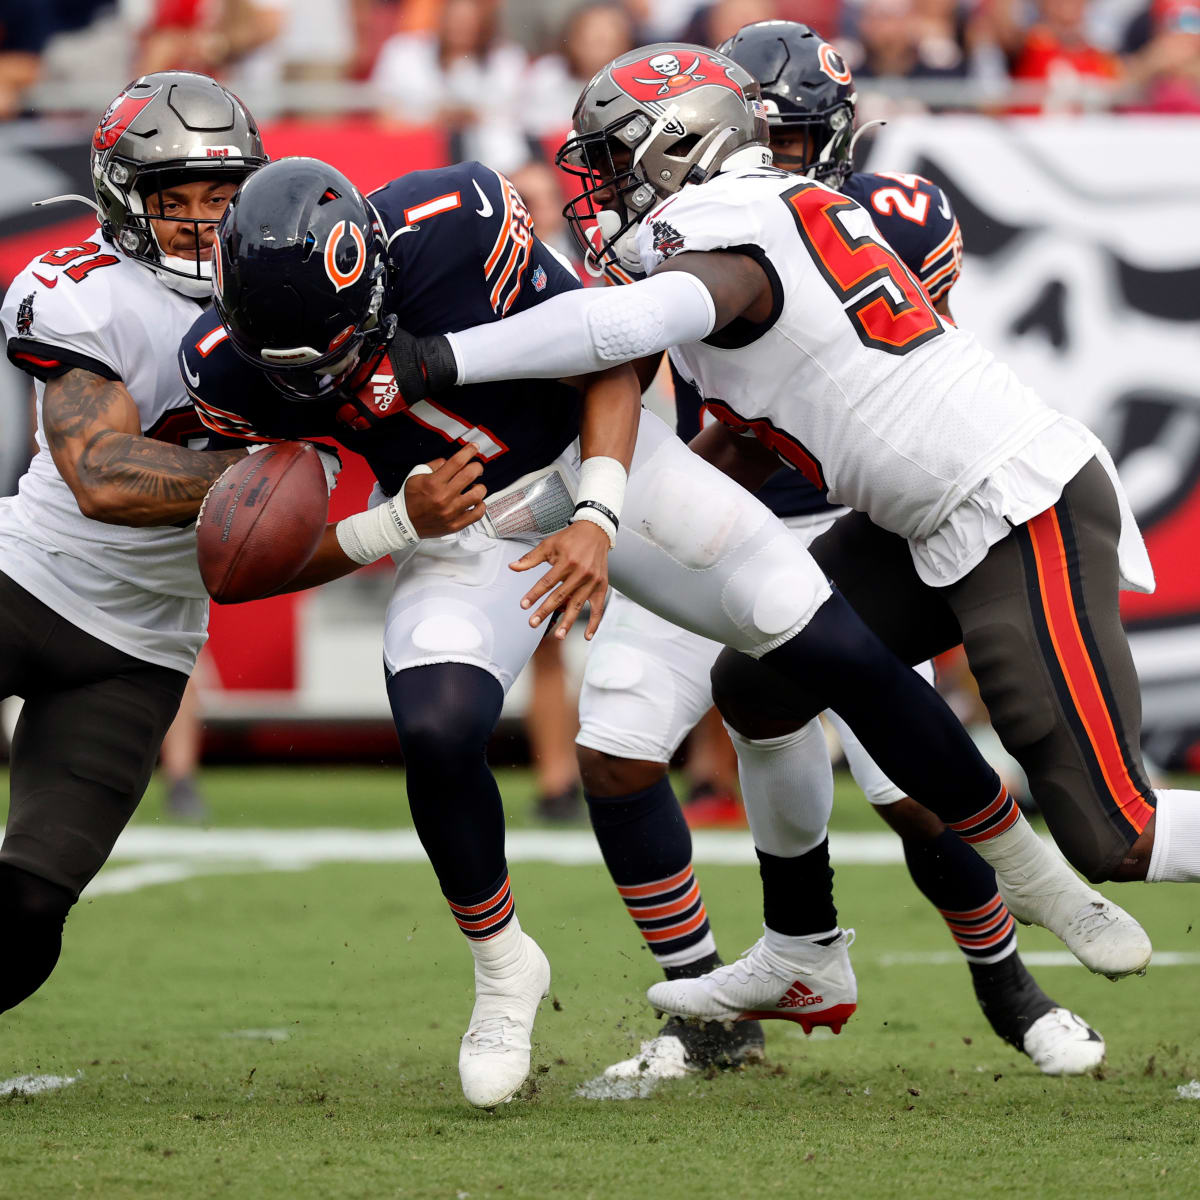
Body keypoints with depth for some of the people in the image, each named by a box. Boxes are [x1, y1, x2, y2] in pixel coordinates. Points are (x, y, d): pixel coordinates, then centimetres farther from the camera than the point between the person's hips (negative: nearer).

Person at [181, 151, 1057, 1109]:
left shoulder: (454, 226, -29)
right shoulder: (235, 366, -21)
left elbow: (606, 366, -15)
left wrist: (597, 520, -29)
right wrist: (397, 526, -25)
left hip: (596, 462, -1)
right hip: (460, 521, 1)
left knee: (839, 657, -7)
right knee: (437, 732, -27)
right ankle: (502, 971, 1)